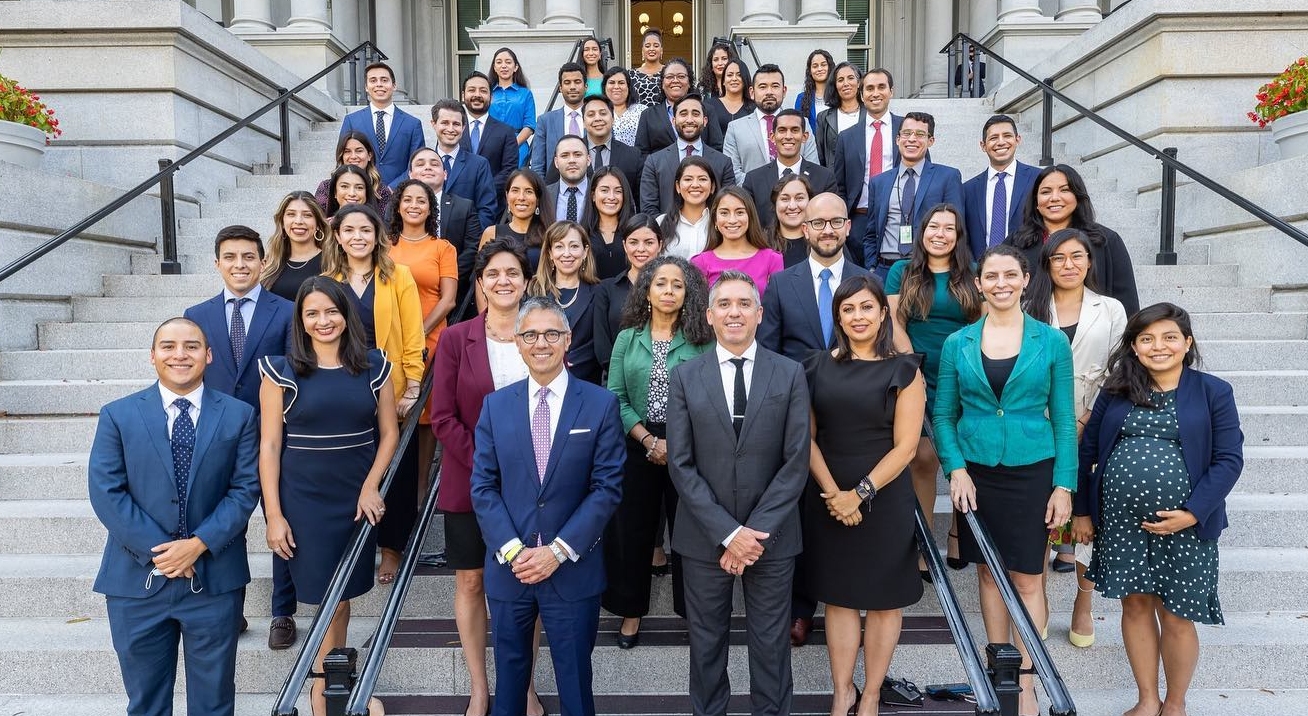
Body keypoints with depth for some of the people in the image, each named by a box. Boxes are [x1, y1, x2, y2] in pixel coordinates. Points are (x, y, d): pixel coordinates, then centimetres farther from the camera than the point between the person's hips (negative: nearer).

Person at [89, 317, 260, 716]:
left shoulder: (239, 416, 2)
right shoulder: (117, 416, 1)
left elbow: (246, 488, -3)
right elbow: (106, 492, -5)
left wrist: (200, 543, -15)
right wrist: (158, 551, -13)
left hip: (215, 577, 0)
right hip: (138, 578, 0)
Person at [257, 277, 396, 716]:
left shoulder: (373, 365, 2)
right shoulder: (281, 370, -4)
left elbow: (389, 433, 6)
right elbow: (269, 445, -4)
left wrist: (371, 487, -7)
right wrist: (273, 514, -7)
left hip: (359, 499, 2)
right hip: (305, 500, -2)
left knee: (342, 596, 11)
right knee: (329, 600, 2)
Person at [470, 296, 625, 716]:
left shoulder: (601, 404, -4)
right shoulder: (496, 406, 4)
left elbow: (607, 487, -7)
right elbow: (482, 486, 1)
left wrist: (559, 550, -14)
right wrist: (512, 550, -12)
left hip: (573, 569, -2)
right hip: (508, 567, 2)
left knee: (574, 679, 11)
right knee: (509, 675, 17)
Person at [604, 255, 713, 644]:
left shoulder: (702, 340, -1)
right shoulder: (627, 339, 4)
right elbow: (616, 398, -1)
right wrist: (649, 440, -12)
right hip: (637, 447, 2)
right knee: (632, 530, 9)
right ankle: (631, 610, 26)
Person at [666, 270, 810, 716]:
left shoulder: (790, 375, -2)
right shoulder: (685, 378, -1)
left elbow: (796, 462, -6)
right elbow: (681, 466, -6)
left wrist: (757, 531, -13)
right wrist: (727, 533, -13)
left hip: (772, 535, 0)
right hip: (704, 537, 1)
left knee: (770, 644, 13)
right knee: (706, 642, 14)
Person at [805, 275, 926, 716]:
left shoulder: (903, 370, -3)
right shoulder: (818, 367, 4)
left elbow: (905, 446, -8)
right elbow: (806, 438, 1)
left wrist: (860, 493, -15)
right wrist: (832, 492, -11)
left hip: (884, 497, -2)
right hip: (827, 497, 2)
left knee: (884, 598, 8)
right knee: (838, 596, 9)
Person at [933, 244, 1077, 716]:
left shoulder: (1051, 341, -1)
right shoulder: (958, 344, 2)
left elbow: (1064, 419, 0)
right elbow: (943, 414, 5)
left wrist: (1064, 486, -5)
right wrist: (956, 469, -8)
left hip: (1031, 472, -1)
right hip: (976, 473, 2)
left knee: (1027, 579, 3)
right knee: (988, 572, 11)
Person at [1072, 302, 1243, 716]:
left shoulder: (1213, 392, -2)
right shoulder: (1116, 391, 5)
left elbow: (1229, 459, -6)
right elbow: (1089, 450, 9)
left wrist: (1192, 513, -15)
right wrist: (1082, 511, 7)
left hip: (1183, 525, -2)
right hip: (1120, 520, 2)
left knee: (1176, 616, 6)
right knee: (1135, 605, 10)